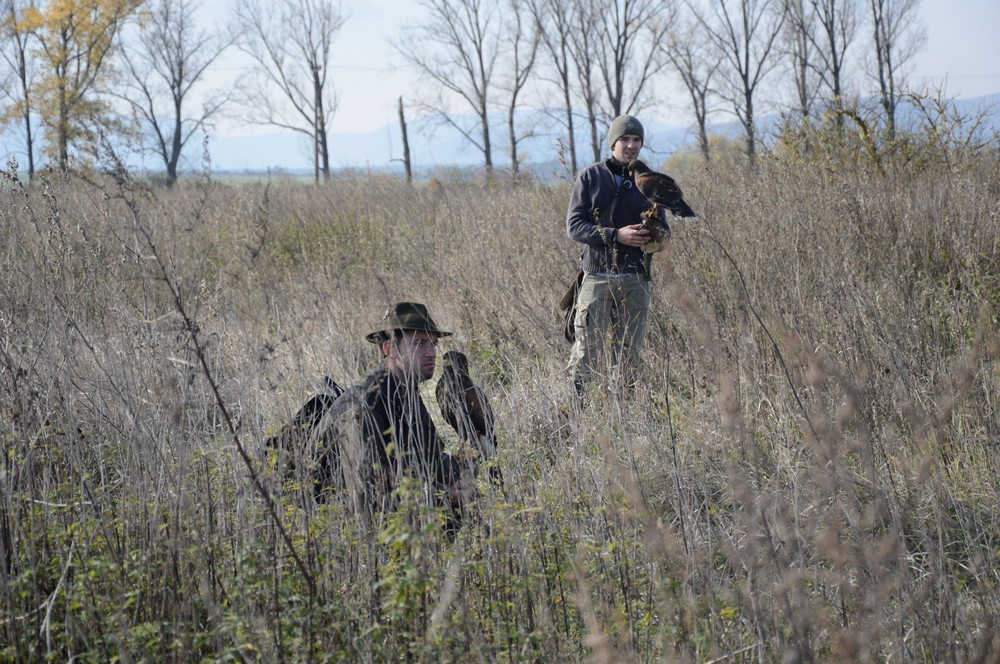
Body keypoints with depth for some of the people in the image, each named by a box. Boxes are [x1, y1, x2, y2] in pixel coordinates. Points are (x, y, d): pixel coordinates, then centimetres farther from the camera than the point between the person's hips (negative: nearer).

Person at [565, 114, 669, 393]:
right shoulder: (590, 178, 3)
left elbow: (664, 230, 13)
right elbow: (574, 226, -4)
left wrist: (653, 236, -12)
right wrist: (616, 235, -17)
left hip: (635, 279, 3)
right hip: (597, 277, -3)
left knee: (629, 353, 5)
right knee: (587, 350, -8)